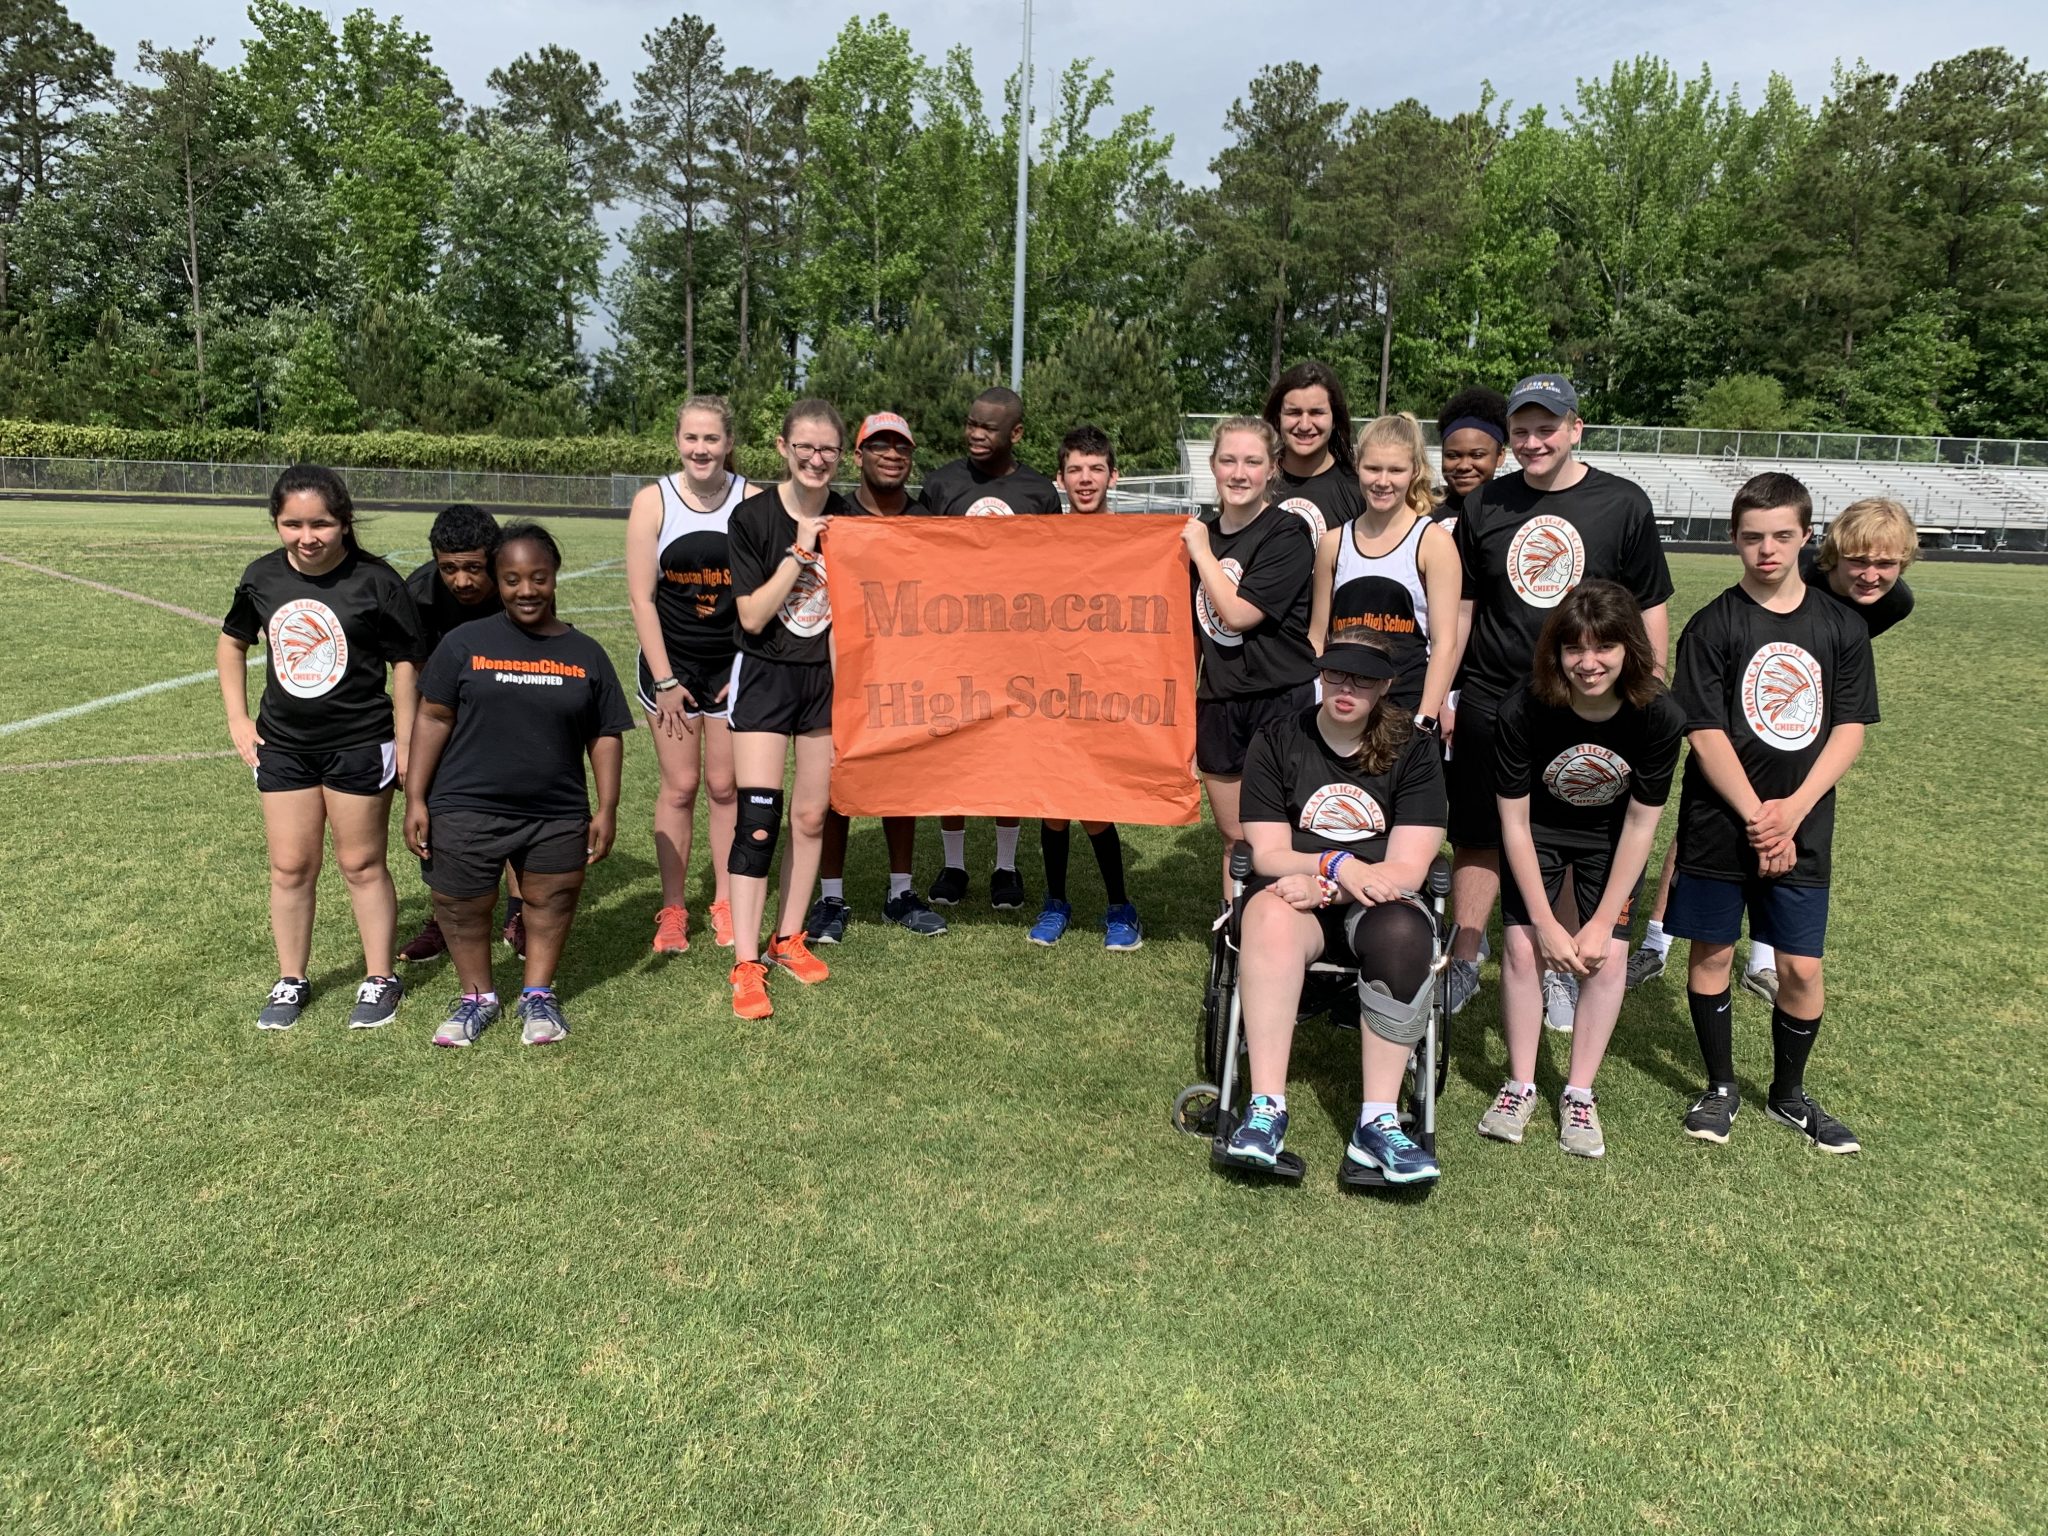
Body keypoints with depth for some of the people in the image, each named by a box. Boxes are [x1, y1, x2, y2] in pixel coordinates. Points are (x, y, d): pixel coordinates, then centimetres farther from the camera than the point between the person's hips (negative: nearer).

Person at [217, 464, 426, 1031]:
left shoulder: (375, 581, -14)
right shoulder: (262, 577, -1)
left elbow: (404, 664, -8)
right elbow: (232, 643, 16)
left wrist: (405, 747, -9)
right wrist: (237, 718, 8)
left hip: (359, 744, -4)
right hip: (282, 745, 4)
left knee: (362, 864, 7)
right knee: (289, 868, 11)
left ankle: (379, 980, 22)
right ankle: (291, 982, 27)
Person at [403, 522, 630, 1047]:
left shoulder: (585, 653, 4)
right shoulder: (465, 643, 0)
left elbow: (605, 736, 6)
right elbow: (432, 718, 0)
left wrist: (607, 809, 1)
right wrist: (416, 799, -4)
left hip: (558, 814, 1)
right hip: (466, 811, -1)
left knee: (551, 906, 12)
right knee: (462, 910, 9)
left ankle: (538, 995, 33)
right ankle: (478, 997, 31)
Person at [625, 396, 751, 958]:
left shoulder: (752, 501, -5)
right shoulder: (653, 501, -4)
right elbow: (642, 597, -4)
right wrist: (665, 681, -7)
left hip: (734, 664, 0)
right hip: (670, 663, 0)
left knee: (725, 785, 5)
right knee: (679, 785, 3)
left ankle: (727, 905, 17)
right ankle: (673, 908, 14)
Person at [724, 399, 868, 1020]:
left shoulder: (852, 519, 0)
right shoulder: (752, 515, -9)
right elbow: (752, 617, -13)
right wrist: (800, 552, -18)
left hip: (830, 677, 4)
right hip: (766, 677, -3)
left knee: (811, 815, 10)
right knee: (758, 818, -10)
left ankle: (789, 938, 26)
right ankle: (746, 964, -3)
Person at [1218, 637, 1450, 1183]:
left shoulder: (1414, 753, 3)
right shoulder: (1276, 742, 4)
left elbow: (1407, 869, -6)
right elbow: (1268, 855, -2)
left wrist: (1322, 886, -20)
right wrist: (1339, 864, -20)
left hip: (1373, 906, 1)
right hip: (1295, 896, 0)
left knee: (1403, 932, -36)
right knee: (1271, 915, -37)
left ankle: (1377, 1123, -31)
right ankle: (1266, 1110, -37)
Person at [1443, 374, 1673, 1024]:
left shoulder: (1623, 503, -2)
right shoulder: (1483, 504, 3)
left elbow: (1651, 609, 3)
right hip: (1489, 701, 1)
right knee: (1479, 840, 7)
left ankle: (1557, 970, 25)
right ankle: (1464, 965, 19)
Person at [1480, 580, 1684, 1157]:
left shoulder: (1659, 716, -27)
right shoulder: (1523, 710, -31)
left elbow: (1641, 823, -17)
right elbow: (1514, 822, -22)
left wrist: (1602, 921, -15)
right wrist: (1546, 924, -20)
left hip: (1610, 838, 1)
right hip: (1537, 831, -1)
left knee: (1607, 955, -8)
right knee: (1522, 947, -10)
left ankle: (1579, 1094, 8)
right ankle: (1521, 1086, 8)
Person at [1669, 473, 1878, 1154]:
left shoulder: (1842, 626, 3)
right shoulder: (1713, 626, -6)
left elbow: (1850, 729, 0)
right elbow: (1706, 734, -11)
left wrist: (1794, 809, -12)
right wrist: (1755, 819, -15)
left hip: (1802, 827, 2)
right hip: (1719, 824, -2)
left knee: (1801, 967, 5)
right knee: (1712, 952, 7)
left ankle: (1789, 1093, 26)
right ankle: (1721, 1088, 24)